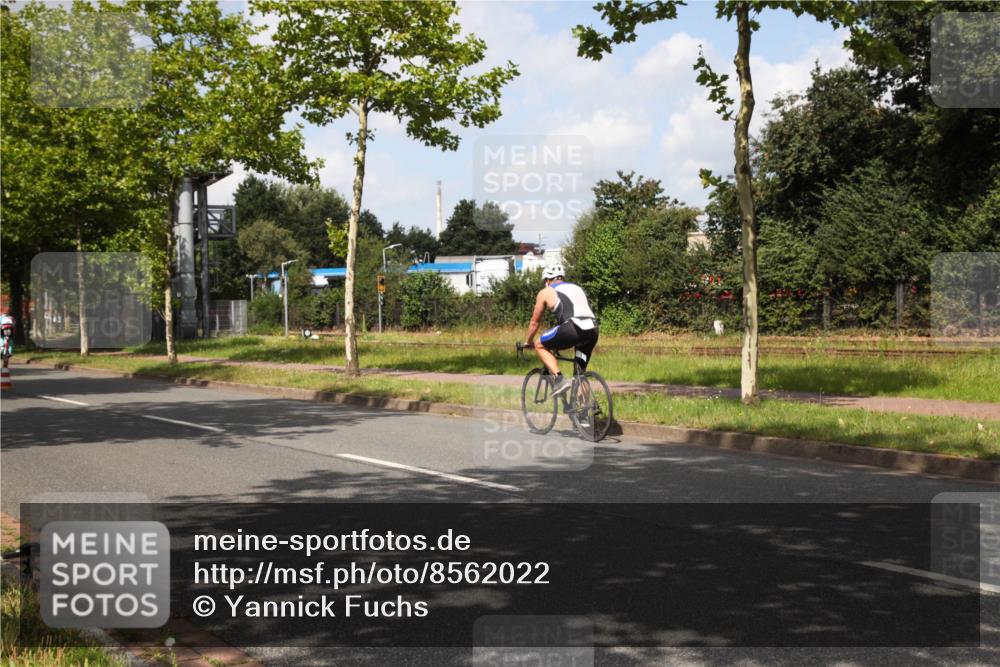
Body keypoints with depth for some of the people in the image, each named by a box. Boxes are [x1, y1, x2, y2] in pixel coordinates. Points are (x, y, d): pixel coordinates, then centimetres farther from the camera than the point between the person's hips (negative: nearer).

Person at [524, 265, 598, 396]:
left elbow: (535, 322, 23)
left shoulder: (546, 292, 17)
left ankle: (559, 379, -1)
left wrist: (529, 342, 40)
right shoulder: (577, 288, 33)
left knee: (540, 345, 14)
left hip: (573, 328, -6)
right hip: (593, 330, 6)